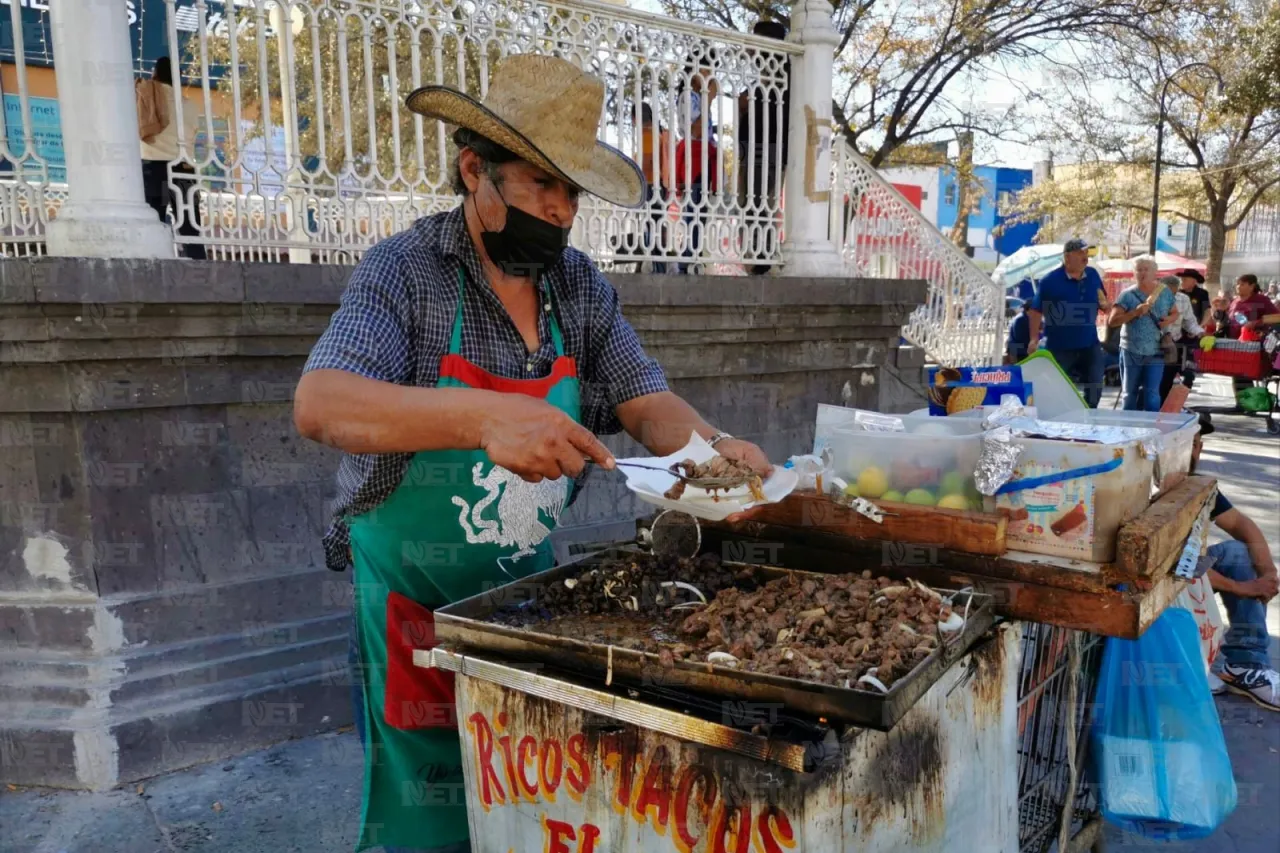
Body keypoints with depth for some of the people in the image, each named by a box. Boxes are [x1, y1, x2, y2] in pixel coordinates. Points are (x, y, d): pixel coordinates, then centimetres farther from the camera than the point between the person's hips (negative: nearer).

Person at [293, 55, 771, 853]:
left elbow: (647, 403, 0)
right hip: (419, 605, -4)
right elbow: (319, 404, -27)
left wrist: (710, 446, -23)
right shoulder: (406, 271, -14)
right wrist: (484, 416, -42)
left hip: (532, 589, 5)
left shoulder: (583, 287, 0)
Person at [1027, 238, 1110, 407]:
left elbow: (1105, 304, 15)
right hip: (1059, 346, -4)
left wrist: (1104, 304, -10)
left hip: (1089, 344, 4)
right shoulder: (1050, 280, -11)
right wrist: (1034, 339, -15)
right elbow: (1036, 311, -9)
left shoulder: (1093, 275, 3)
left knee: (1095, 387, 8)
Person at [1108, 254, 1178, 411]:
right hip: (1131, 351, -1)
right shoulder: (1127, 295, -4)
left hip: (1155, 353, 1)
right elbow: (1112, 321, -11)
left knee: (1152, 394, -6)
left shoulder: (1165, 292, 4)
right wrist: (1135, 312, -22)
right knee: (1130, 394, 11)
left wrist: (1169, 320, -6)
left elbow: (1175, 313, 17)